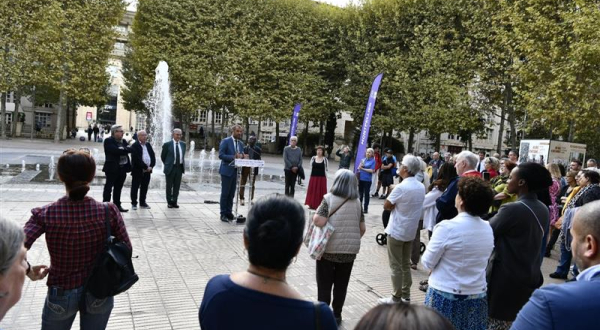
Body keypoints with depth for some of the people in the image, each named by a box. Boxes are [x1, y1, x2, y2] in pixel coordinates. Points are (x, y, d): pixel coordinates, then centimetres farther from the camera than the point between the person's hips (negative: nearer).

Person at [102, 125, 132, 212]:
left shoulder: (123, 141, 16)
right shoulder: (108, 141, -7)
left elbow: (130, 149, 3)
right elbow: (116, 150, -20)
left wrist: (123, 149, -14)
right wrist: (126, 150, -9)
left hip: (122, 168, 7)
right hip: (112, 168, -7)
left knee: (118, 188, 12)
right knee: (108, 187, -2)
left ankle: (117, 205, 19)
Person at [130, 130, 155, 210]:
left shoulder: (148, 145, 14)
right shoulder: (134, 146, -8)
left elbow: (153, 156, 10)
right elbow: (137, 159, -17)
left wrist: (151, 166, -5)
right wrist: (145, 167, -17)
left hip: (147, 170, 6)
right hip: (138, 170, -6)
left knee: (144, 187, 11)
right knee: (135, 187, 1)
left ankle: (142, 203, 20)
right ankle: (134, 203, 8)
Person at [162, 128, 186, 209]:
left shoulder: (183, 144, 7)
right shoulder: (167, 144, -6)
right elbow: (163, 156, 2)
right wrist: (167, 164, 8)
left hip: (179, 168, 3)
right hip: (170, 168, -3)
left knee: (177, 186, 7)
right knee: (169, 186, 6)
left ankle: (174, 202, 17)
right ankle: (169, 202, 16)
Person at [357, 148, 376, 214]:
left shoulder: (373, 161, -5)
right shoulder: (363, 159, 9)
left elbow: (372, 170, -12)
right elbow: (359, 168, 10)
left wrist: (363, 168, -9)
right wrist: (360, 165, -11)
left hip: (367, 180, -5)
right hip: (361, 179, 5)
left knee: (366, 194, 3)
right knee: (360, 193, 13)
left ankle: (365, 209, 11)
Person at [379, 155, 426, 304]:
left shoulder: (401, 187, -22)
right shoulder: (421, 187, 1)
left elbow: (386, 206, -15)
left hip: (396, 231, -7)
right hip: (410, 231, 7)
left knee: (396, 266, 2)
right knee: (406, 264, 17)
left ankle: (396, 298, 8)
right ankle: (406, 295, 23)